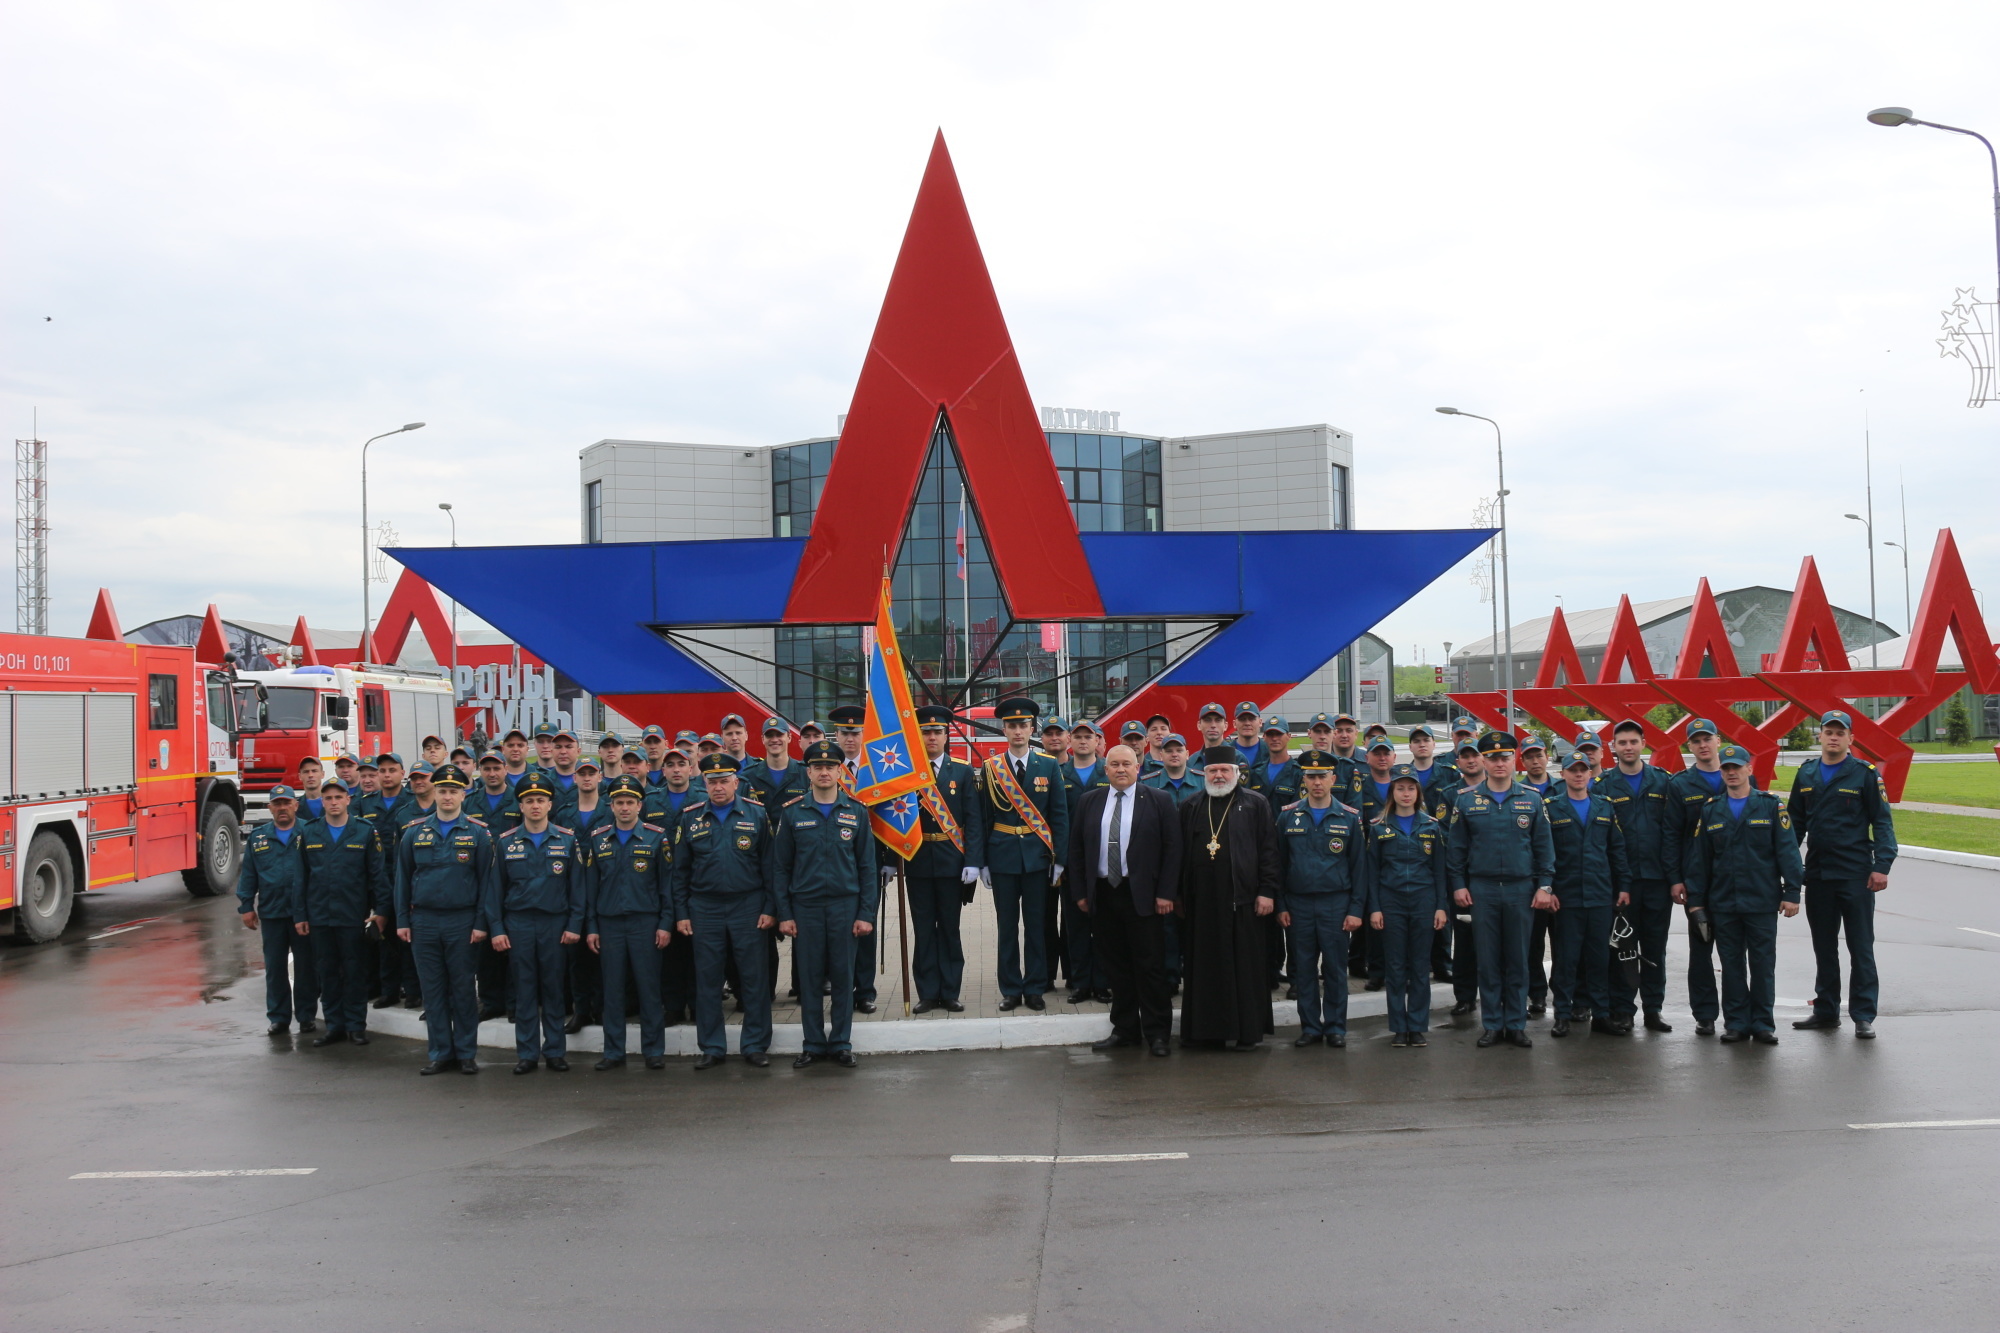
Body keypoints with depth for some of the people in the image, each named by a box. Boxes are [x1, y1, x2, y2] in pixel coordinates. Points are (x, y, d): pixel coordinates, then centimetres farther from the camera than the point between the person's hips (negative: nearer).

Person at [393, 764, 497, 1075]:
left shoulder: (478, 833, -1)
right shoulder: (414, 833, 6)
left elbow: (488, 879, -2)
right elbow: (402, 878, 9)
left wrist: (482, 922, -7)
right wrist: (402, 921, 4)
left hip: (462, 921, -2)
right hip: (423, 921, 2)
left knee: (463, 988, 3)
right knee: (432, 990, 6)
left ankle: (466, 1053, 12)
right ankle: (441, 1052, 15)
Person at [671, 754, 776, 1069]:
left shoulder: (756, 814, 1)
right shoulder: (690, 818, 5)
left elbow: (769, 864, 2)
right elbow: (680, 870, 9)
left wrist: (770, 909, -4)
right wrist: (681, 913, 3)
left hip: (748, 906, -1)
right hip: (705, 909, 2)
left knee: (754, 978, 1)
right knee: (707, 980, 5)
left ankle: (755, 1045, 10)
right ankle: (712, 1047, 14)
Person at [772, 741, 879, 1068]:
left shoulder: (856, 811, 4)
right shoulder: (791, 812, 3)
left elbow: (867, 866, 4)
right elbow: (780, 867, 4)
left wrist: (866, 914, -2)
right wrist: (784, 914, -2)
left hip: (845, 905, 0)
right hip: (805, 906, 0)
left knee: (843, 976, 4)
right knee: (809, 977, 4)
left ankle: (841, 1043, 14)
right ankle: (813, 1044, 14)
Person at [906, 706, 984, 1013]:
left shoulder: (963, 772, 3)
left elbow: (974, 820, -2)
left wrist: (972, 862, -11)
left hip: (952, 861, 0)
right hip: (917, 861, 0)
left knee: (950, 928, 6)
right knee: (923, 930, 5)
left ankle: (950, 993, 13)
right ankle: (927, 993, 12)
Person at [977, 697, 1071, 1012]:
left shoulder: (1049, 766, 2)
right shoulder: (990, 768, 3)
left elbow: (1060, 815, 2)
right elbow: (983, 817, 3)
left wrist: (1059, 859, -3)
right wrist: (982, 862, -1)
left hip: (1037, 855, 0)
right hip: (1002, 855, 0)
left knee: (1036, 924, 4)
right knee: (1007, 926, 5)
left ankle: (1035, 989, 13)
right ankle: (1011, 990, 13)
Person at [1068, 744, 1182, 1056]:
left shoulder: (1159, 801, 1)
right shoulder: (1089, 802, 9)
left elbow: (1172, 849, -2)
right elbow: (1076, 850, 10)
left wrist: (1166, 894, -9)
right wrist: (1079, 893, 3)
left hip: (1143, 896, -3)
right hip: (1102, 895, 3)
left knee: (1150, 966, 0)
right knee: (1115, 968, 8)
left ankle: (1156, 1033, 8)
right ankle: (1124, 1030, 17)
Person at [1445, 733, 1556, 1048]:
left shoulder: (1532, 800, 4)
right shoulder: (1466, 801, 3)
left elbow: (1543, 845, 6)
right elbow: (1455, 847, 6)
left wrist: (1544, 885, -1)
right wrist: (1458, 885, 0)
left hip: (1521, 890, 0)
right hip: (1482, 890, 0)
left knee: (1518, 960, 5)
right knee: (1488, 960, 3)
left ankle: (1516, 1025, 13)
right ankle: (1492, 1025, 11)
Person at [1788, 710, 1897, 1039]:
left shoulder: (1865, 773, -4)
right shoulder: (1806, 774, 9)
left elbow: (1882, 822, -5)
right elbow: (1795, 823, 14)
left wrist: (1881, 866, -13)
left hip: (1856, 874, -4)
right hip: (1817, 873, 4)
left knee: (1860, 947, 0)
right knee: (1824, 947, 12)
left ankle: (1863, 1015, 5)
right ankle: (1826, 1010, 21)